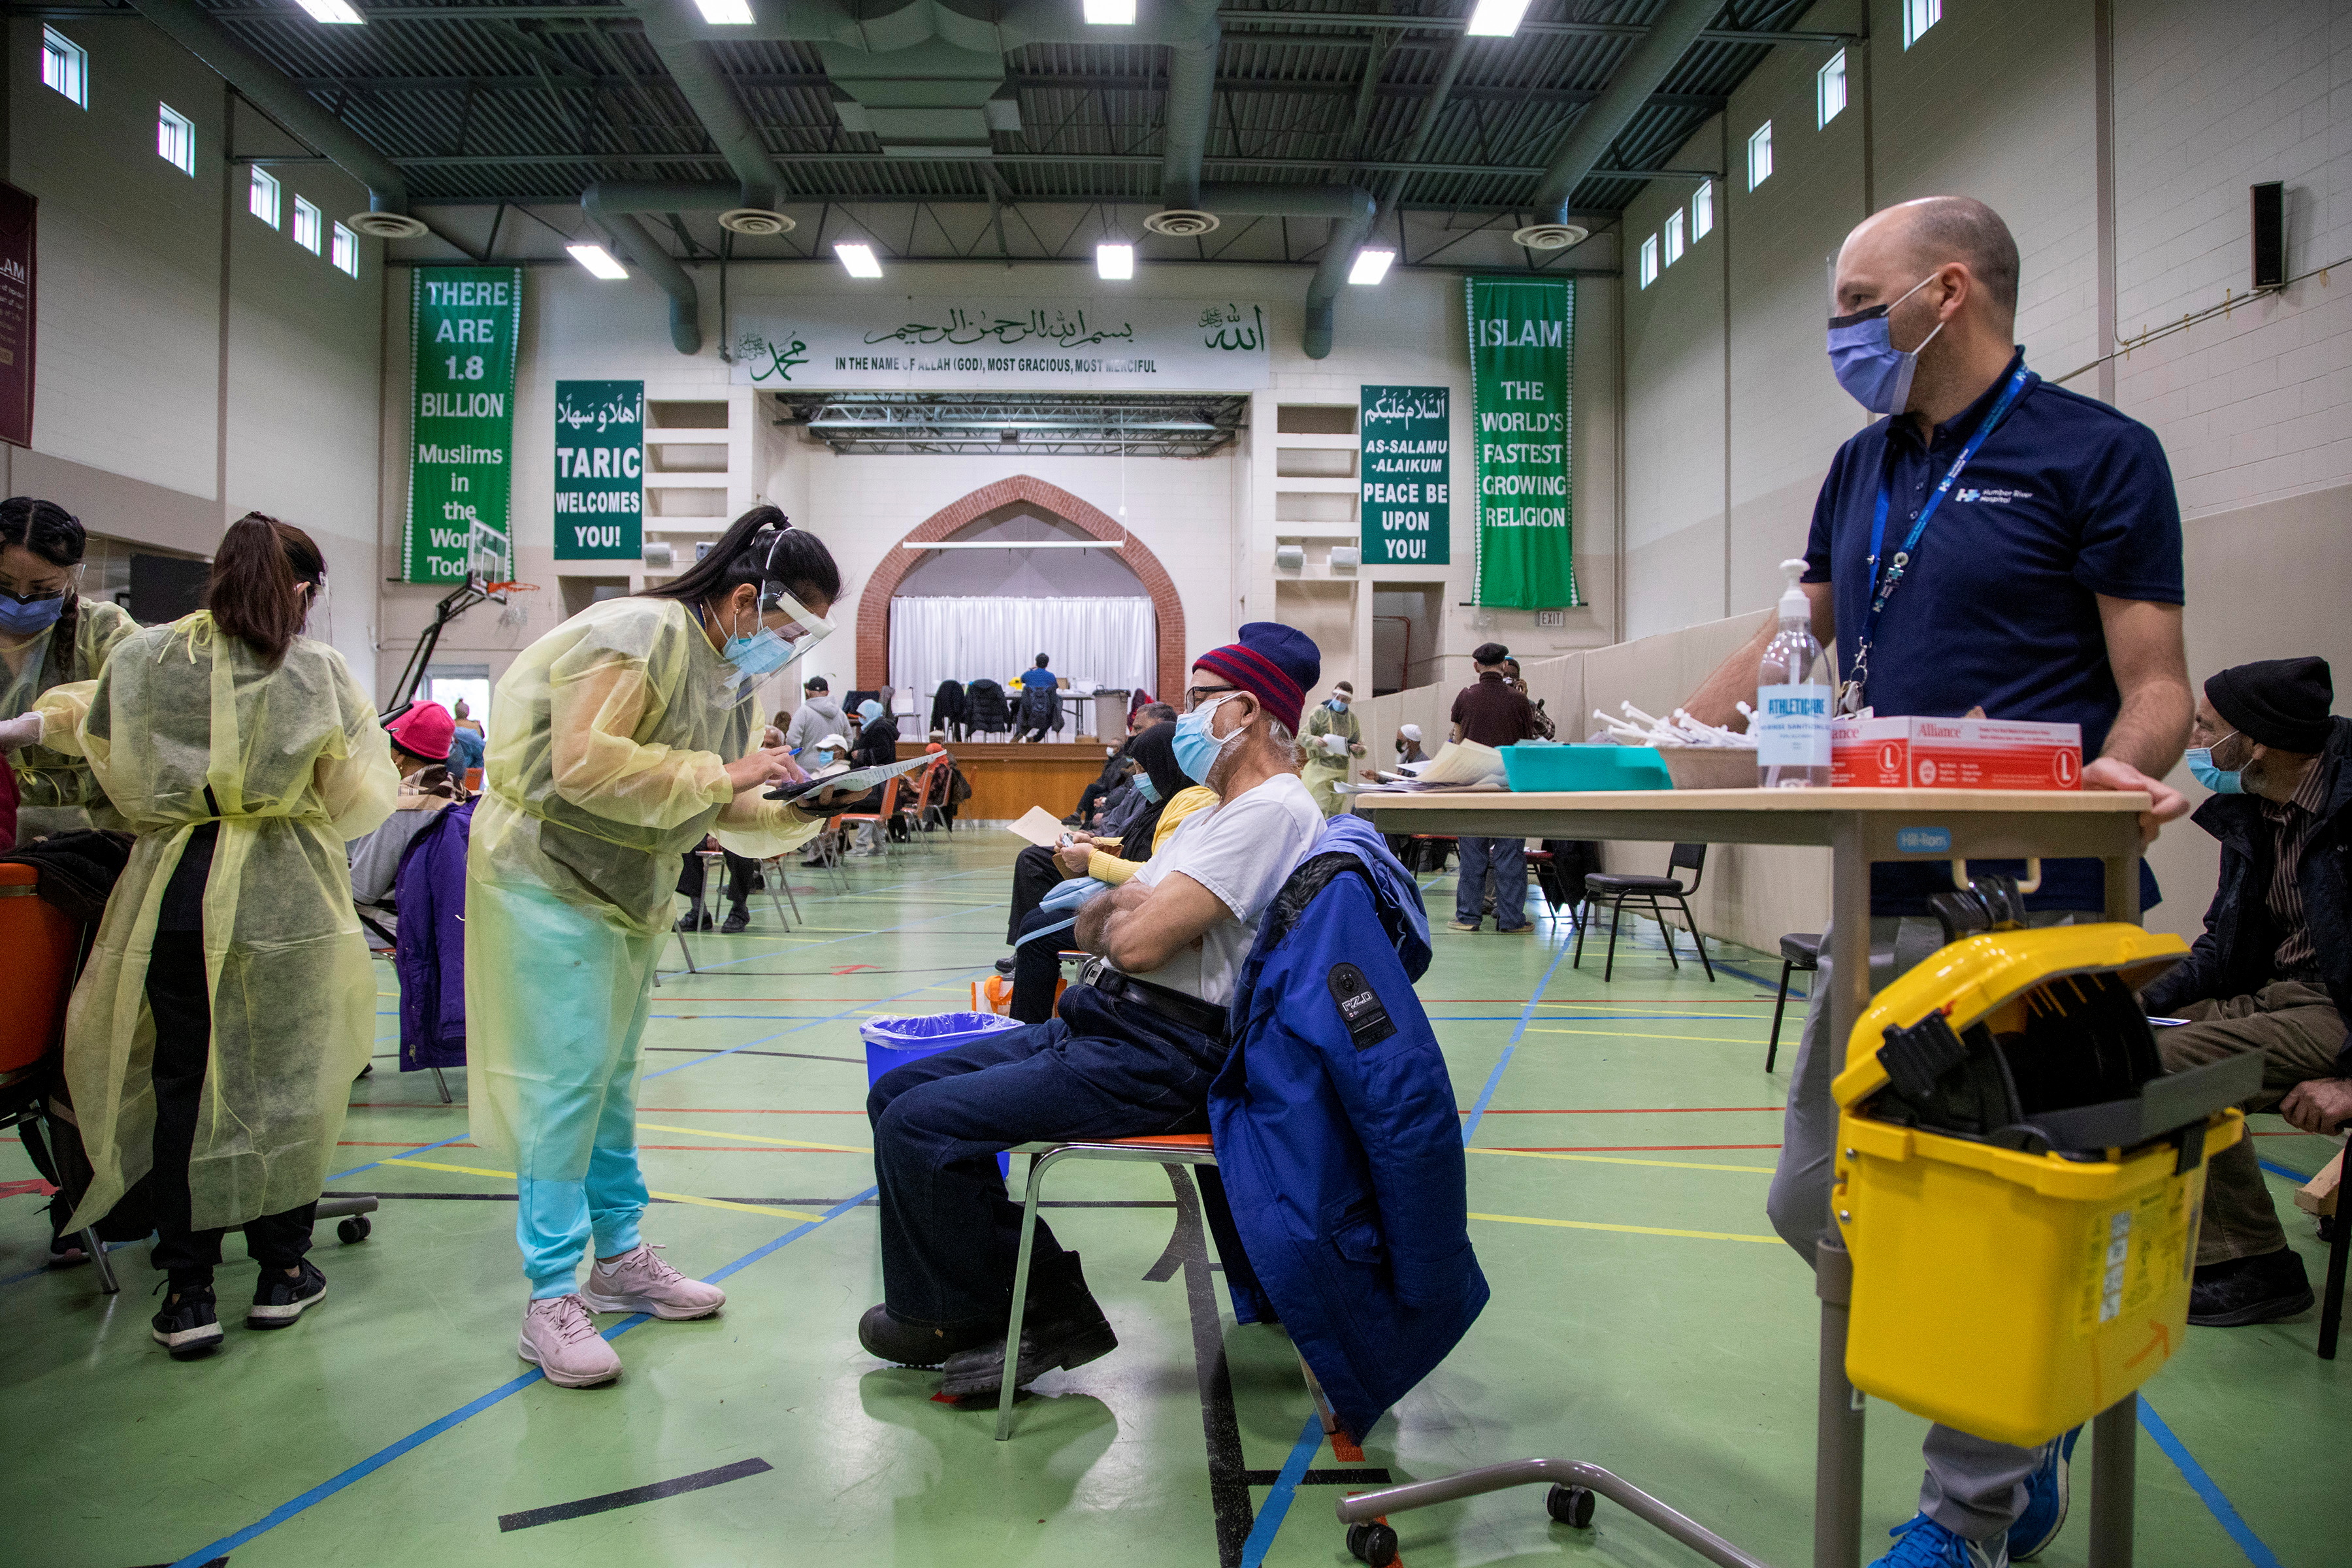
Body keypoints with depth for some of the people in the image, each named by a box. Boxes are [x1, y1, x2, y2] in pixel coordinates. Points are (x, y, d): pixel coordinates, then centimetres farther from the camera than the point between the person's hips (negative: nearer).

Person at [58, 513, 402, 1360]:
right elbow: (361, 796, 0)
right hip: (284, 897, -2)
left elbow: (111, 772, 11)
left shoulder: (141, 660, 1)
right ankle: (281, 1271, 21)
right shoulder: (318, 669, -5)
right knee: (283, 1080, 9)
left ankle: (188, 1291, 14)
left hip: (173, 893, 2)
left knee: (180, 1084, 10)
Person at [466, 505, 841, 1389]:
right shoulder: (641, 637, -20)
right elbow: (582, 766, -30)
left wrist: (796, 812, -9)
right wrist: (718, 776, -28)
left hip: (627, 892, 9)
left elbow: (728, 815, 10)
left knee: (613, 1077, 16)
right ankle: (551, 1301, -1)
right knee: (566, 1078, -9)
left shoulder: (733, 674, 9)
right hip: (549, 878, -9)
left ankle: (619, 1258, 27)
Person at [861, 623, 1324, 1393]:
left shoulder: (1271, 810, -13)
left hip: (1159, 1061, -11)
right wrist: (1118, 902, -3)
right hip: (1100, 1026, 11)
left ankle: (963, 1320, 7)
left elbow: (1138, 943, -22)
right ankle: (1041, 1307, 5)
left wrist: (1125, 910, 0)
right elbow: (1092, 930, 20)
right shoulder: (1215, 812, 22)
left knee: (920, 1125, -18)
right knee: (897, 1093, 6)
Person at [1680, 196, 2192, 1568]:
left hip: (2035, 907, -7)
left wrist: (2117, 772, -27)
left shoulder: (2096, 452, -2)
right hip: (1886, 902, 7)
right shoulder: (1863, 470, 17)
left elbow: (2157, 684, -6)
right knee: (1816, 1201, 9)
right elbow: (1795, 644, 24)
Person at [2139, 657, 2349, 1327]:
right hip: (2271, 996, 9)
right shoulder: (2248, 811, 10)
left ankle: (2258, 1266, -8)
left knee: (2171, 1063, -25)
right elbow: (2223, 944, 17)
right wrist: (2141, 1003, 1)